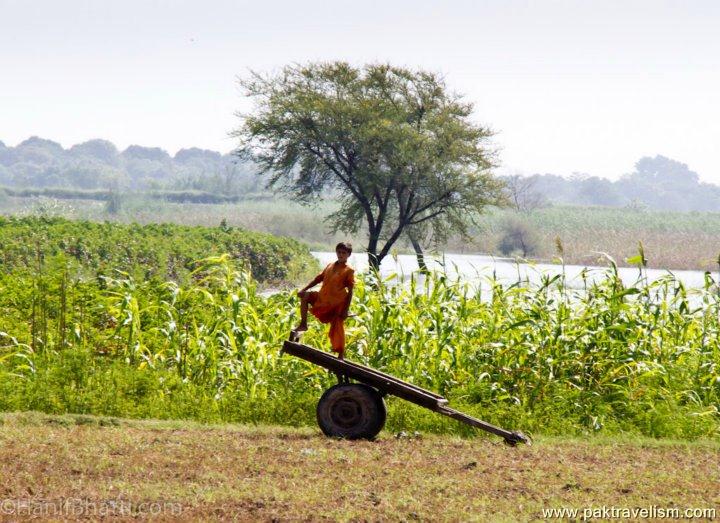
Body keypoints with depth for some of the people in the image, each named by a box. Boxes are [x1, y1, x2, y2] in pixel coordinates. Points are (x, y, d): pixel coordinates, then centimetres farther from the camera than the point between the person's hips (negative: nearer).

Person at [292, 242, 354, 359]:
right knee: (304, 295, 0)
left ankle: (341, 355, 8)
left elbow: (350, 291, -10)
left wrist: (346, 310, -15)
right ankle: (303, 324, 3)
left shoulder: (349, 271, -8)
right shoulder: (330, 266, 9)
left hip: (337, 304, -6)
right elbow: (319, 278, 14)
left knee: (337, 329, -2)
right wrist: (304, 289, 3)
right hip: (322, 299, 6)